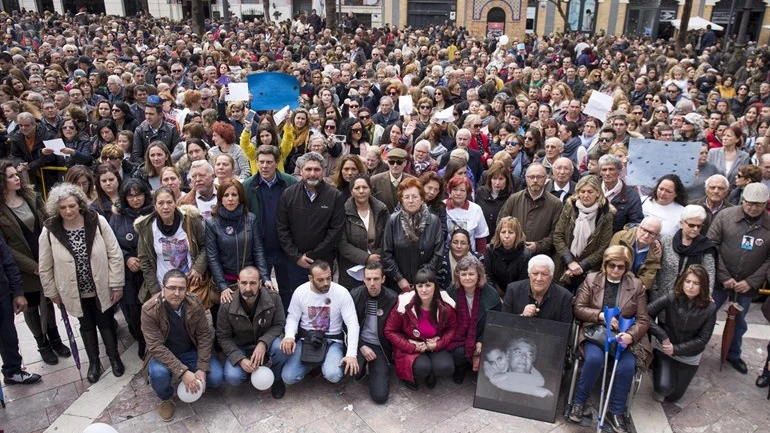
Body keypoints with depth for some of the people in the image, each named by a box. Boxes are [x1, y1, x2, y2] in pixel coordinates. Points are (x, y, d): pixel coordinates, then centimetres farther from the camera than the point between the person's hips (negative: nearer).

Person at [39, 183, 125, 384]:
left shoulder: (97, 221, -17)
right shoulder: (49, 231, -15)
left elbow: (115, 254, -11)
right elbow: (45, 267, -2)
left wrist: (117, 284, -10)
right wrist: (53, 293, 4)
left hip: (101, 288, -1)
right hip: (75, 291, 1)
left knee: (106, 323, 16)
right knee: (86, 326, 20)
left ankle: (114, 356, 37)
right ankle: (94, 361, 38)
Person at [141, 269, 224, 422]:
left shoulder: (195, 303, -16)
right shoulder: (149, 310, -24)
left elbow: (204, 335, -10)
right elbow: (156, 347, -26)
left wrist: (202, 368, -20)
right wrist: (182, 371, -33)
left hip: (191, 351, 2)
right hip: (163, 355, -2)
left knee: (216, 378, -18)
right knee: (159, 374, -35)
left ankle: (194, 383, 18)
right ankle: (165, 398, 1)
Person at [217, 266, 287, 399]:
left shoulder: (273, 298, -21)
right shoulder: (227, 305, -21)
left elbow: (279, 324, -9)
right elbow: (223, 337, -10)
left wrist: (263, 343, -28)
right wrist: (240, 359, -24)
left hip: (265, 343, 0)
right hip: (239, 348, 0)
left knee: (280, 347, -34)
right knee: (232, 377, -26)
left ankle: (277, 379, -1)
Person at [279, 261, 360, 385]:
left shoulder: (342, 292, -15)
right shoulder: (300, 292, -8)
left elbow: (352, 323, -15)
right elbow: (293, 318, 2)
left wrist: (351, 353, -26)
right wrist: (289, 336, -22)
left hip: (332, 340, -2)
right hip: (306, 339, 2)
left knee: (334, 375, -29)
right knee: (288, 377, -15)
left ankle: (322, 364, 9)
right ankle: (313, 363, 16)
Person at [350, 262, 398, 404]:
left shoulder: (392, 298, -13)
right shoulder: (355, 295, -8)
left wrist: (393, 351, -5)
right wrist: (361, 346, -11)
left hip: (381, 347, -1)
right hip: (360, 342, 1)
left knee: (380, 396, -11)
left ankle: (376, 369, 20)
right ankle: (363, 367, 7)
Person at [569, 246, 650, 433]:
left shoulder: (636, 285, 7)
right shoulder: (591, 279, 5)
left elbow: (643, 320, 3)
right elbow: (578, 308, 2)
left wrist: (630, 335, -17)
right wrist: (600, 315, -15)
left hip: (624, 336, 1)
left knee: (627, 366, -27)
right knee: (594, 358, -31)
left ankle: (616, 412, -5)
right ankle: (579, 400, -8)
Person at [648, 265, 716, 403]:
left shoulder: (709, 308, -17)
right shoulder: (672, 297, -20)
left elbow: (703, 339, -13)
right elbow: (646, 314, -19)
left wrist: (676, 349, -20)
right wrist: (663, 337, -24)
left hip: (689, 356, 2)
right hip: (664, 348, -1)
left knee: (673, 397, 11)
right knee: (664, 388, -20)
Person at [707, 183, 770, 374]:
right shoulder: (725, 215, -9)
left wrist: (751, 282, -11)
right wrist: (723, 277, -13)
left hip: (747, 285, 2)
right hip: (719, 280, -2)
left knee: (739, 322, 19)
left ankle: (733, 355, 40)